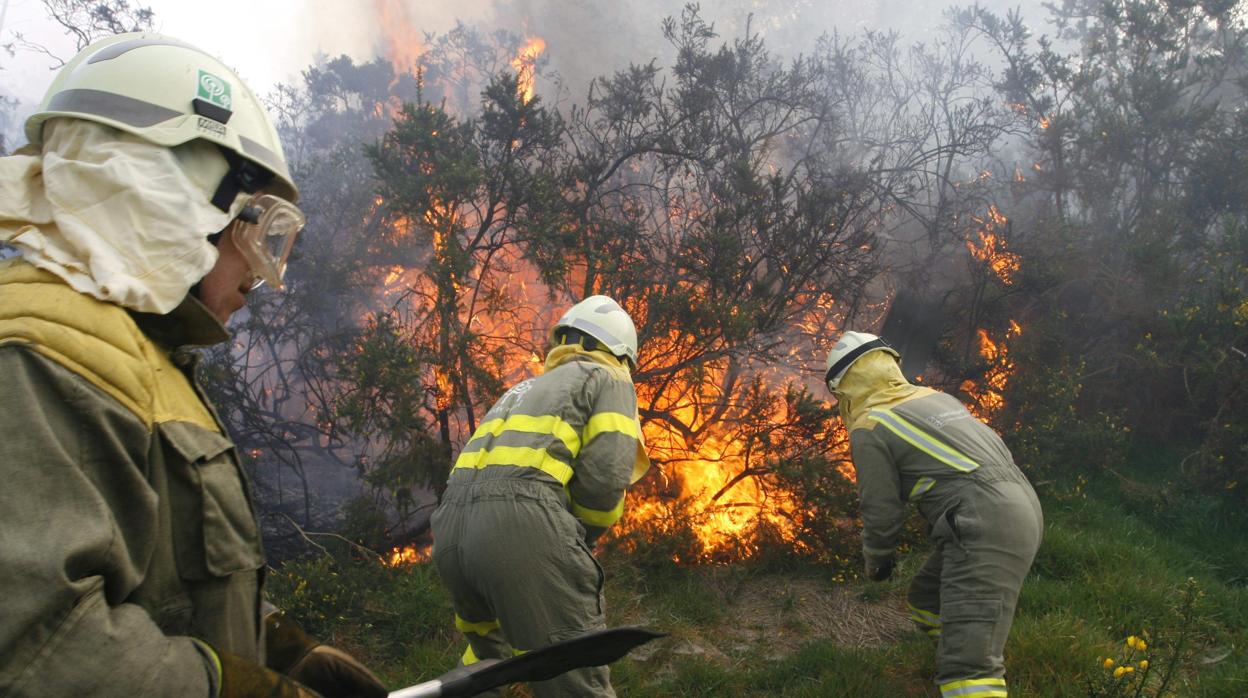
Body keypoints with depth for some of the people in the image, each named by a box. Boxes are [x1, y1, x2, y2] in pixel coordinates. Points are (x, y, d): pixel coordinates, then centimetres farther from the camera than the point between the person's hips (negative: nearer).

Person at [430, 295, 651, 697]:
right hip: (521, 522, -7)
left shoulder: (525, 388, 36)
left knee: (486, 656, 32)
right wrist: (582, 540, 15)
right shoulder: (606, 379, 15)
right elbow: (606, 475, -1)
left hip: (449, 527, 8)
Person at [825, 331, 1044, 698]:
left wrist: (876, 561, 21)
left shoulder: (869, 429, -3)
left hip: (986, 526, -9)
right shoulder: (935, 397, 20)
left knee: (967, 661, -16)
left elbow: (882, 511, 2)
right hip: (1020, 509, 9)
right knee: (925, 602, 24)